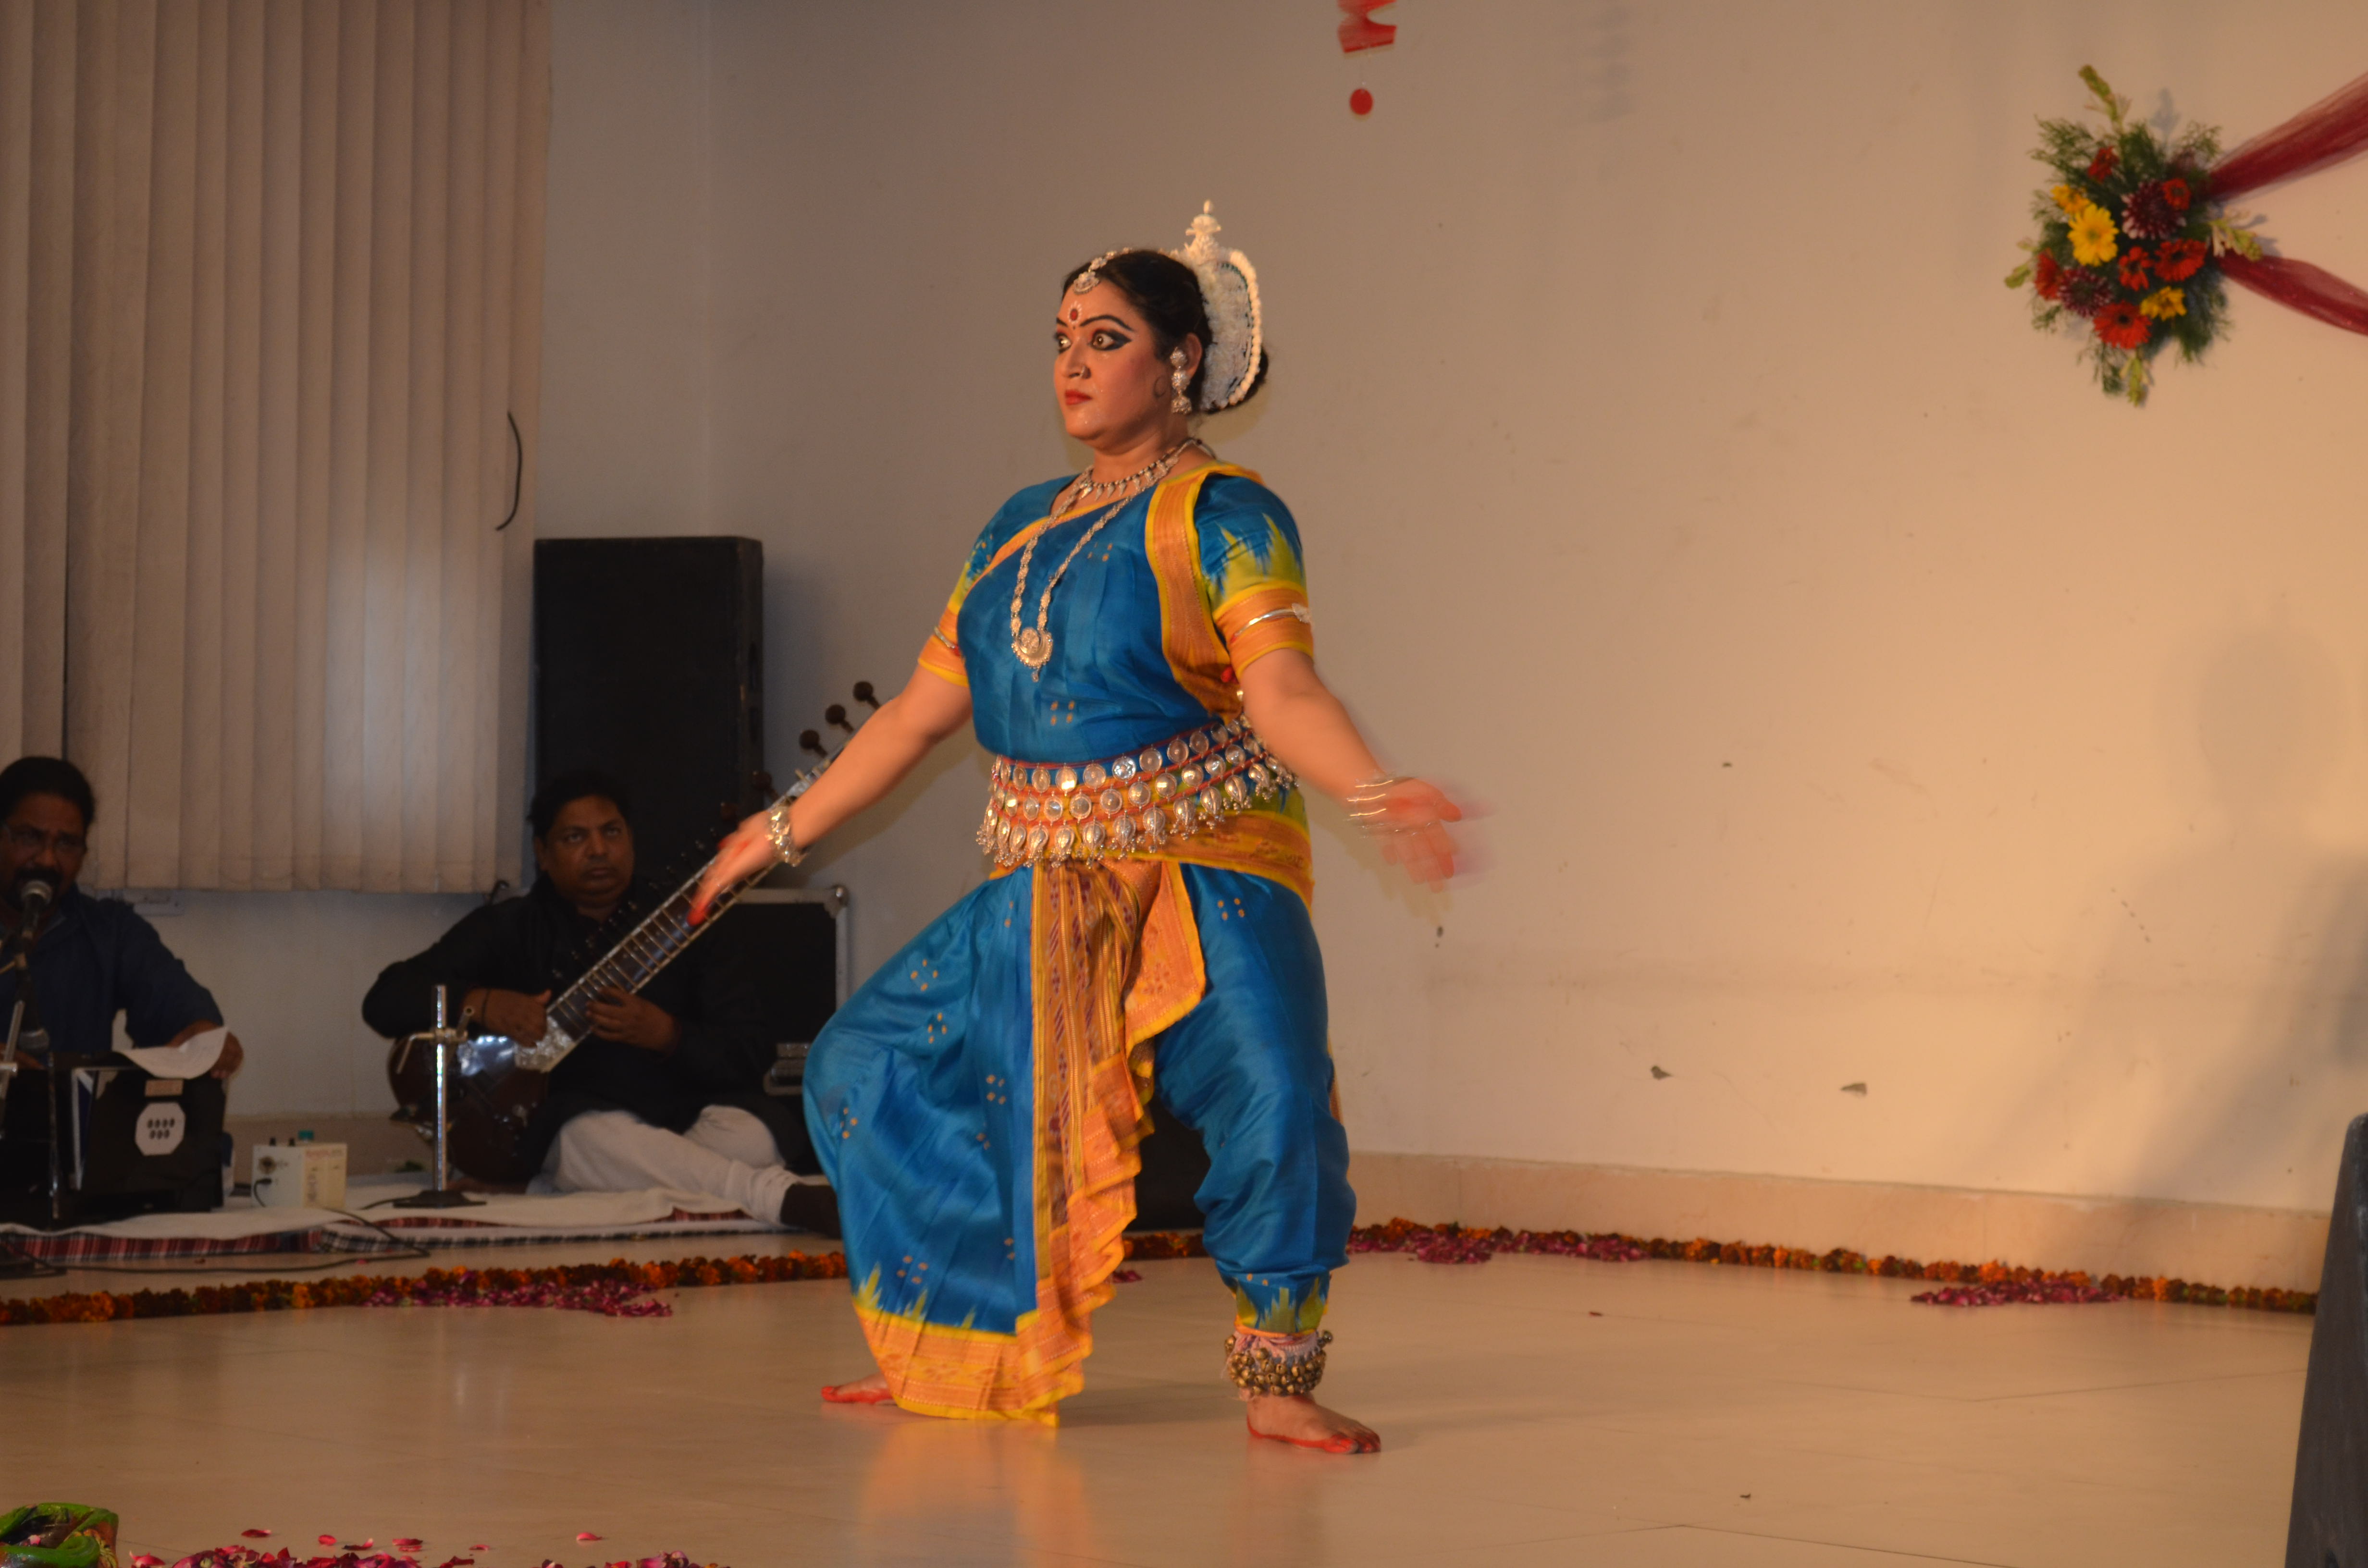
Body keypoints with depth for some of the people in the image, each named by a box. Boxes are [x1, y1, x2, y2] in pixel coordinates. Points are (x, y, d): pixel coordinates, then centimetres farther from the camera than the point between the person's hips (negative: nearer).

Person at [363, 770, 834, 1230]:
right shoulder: (508, 929, 14)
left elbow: (752, 1054, 3)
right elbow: (385, 1001, 6)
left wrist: (667, 1036, -18)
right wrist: (479, 1004, -14)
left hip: (686, 1119, 1)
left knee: (754, 1131, -32)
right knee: (589, 1136, -38)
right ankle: (780, 1195, -52)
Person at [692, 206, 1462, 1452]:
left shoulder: (1222, 515, -5)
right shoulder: (1021, 528, 15)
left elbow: (1283, 695, -18)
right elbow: (922, 710, 21)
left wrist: (1374, 794, -37)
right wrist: (788, 830, 25)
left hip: (1203, 877, -7)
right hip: (1045, 887, 7)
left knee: (1271, 1092, -27)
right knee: (865, 1065, 6)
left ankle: (1278, 1377, -11)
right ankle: (960, 1351, 18)